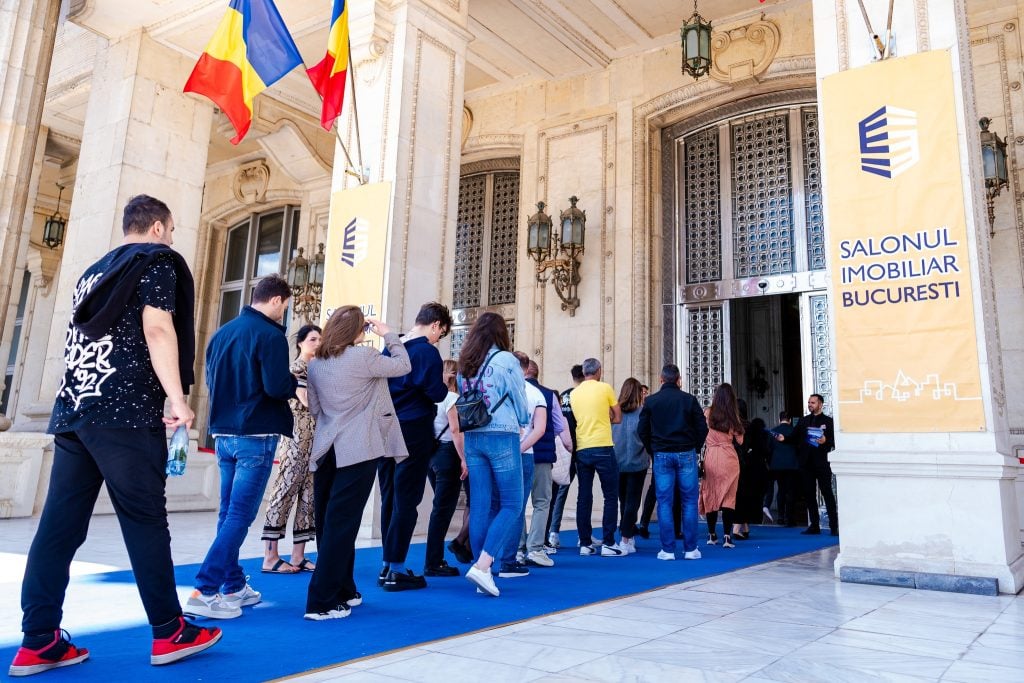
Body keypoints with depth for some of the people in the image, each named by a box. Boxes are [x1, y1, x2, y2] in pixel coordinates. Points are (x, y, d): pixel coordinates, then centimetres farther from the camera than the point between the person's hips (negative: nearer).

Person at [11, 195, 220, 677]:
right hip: (124, 412, -7)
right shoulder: (157, 261, 1)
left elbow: (79, 337, 25)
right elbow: (157, 329, -12)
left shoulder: (95, 271, 24)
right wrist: (177, 398, -16)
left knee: (59, 525, 5)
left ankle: (38, 642, 8)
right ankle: (169, 633, 5)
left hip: (72, 410, 8)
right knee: (146, 521, -3)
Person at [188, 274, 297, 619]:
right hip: (256, 436, -8)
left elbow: (210, 379, 18)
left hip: (224, 433, 8)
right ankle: (205, 592, -8)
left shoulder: (222, 332, 12)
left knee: (229, 513, 13)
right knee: (240, 516, -5)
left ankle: (234, 586, 22)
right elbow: (277, 387, -20)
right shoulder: (270, 335, -12)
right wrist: (295, 382, 0)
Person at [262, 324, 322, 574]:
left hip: (317, 437, 8)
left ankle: (298, 556, 11)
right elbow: (307, 401, -15)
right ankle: (271, 557, -3)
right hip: (298, 436, -8)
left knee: (309, 494, 6)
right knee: (286, 489, -7)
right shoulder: (296, 367, -5)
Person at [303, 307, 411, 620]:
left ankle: (342, 591, 24)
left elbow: (315, 409, 16)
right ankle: (322, 602, -3)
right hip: (358, 451, -6)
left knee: (328, 523, 12)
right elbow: (403, 365, 1)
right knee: (341, 524, -4)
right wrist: (387, 334, 11)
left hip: (327, 451, 7)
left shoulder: (316, 364, 9)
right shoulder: (363, 355, -10)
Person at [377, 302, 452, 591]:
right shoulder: (427, 351, -11)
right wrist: (445, 386, 5)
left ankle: (387, 565, 19)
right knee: (406, 501, -2)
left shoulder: (390, 348, 12)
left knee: (389, 498, 12)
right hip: (414, 432, -7)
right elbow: (436, 393, -15)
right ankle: (395, 570, 2)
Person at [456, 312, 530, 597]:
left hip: (473, 438, 6)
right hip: (502, 437, -5)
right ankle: (482, 565, -11)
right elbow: (521, 403, 1)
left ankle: (483, 572, 11)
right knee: (511, 505, 1)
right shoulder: (506, 360, -6)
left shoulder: (465, 364, 10)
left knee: (480, 506, 8)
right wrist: (521, 422, 21)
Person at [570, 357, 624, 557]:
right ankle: (608, 543, 1)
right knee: (611, 496, 3)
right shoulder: (605, 388, -2)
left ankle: (585, 544, 11)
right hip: (603, 448, -4)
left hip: (581, 449, 4)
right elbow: (618, 418, 4)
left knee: (584, 498, 8)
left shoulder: (574, 393, 9)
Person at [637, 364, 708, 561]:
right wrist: (695, 448, 13)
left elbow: (642, 430, 2)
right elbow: (702, 428, 0)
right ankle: (690, 549, 7)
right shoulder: (689, 399, 0)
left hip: (662, 456, 0)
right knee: (689, 502, 6)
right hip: (686, 454, 0)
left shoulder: (650, 401, 1)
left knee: (664, 502, 3)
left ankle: (667, 550, 3)